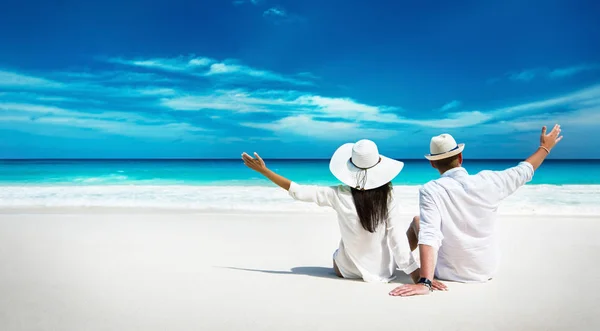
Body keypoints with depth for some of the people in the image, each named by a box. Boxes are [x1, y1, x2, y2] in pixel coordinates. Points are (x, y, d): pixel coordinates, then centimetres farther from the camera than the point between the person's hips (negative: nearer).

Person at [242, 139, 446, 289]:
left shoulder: (338, 195, -20)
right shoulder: (388, 196, -21)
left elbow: (298, 191, -14)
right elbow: (398, 238, -21)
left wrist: (264, 170, -6)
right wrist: (417, 275, -15)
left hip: (349, 270, 3)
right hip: (384, 271, -3)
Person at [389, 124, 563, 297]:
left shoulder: (430, 191, -21)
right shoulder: (488, 181, -11)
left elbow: (429, 237, -32)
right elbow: (523, 171, 7)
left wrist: (425, 282, -35)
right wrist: (545, 147, 25)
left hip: (449, 274, -3)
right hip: (486, 272, 4)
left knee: (417, 220, 18)